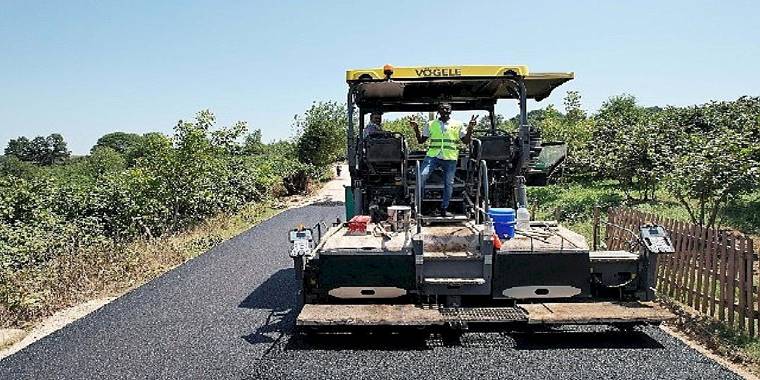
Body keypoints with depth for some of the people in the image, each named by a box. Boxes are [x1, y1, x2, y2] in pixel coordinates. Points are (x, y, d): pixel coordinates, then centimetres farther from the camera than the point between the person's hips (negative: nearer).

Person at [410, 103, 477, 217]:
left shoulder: (458, 124, 10)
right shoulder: (431, 124, 12)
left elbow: (466, 141, 8)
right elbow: (421, 140, 13)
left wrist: (470, 128, -6)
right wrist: (416, 129, -2)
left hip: (450, 158, 1)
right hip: (433, 155, 0)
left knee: (449, 183, 2)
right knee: (422, 175, -19)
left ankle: (444, 209, 15)